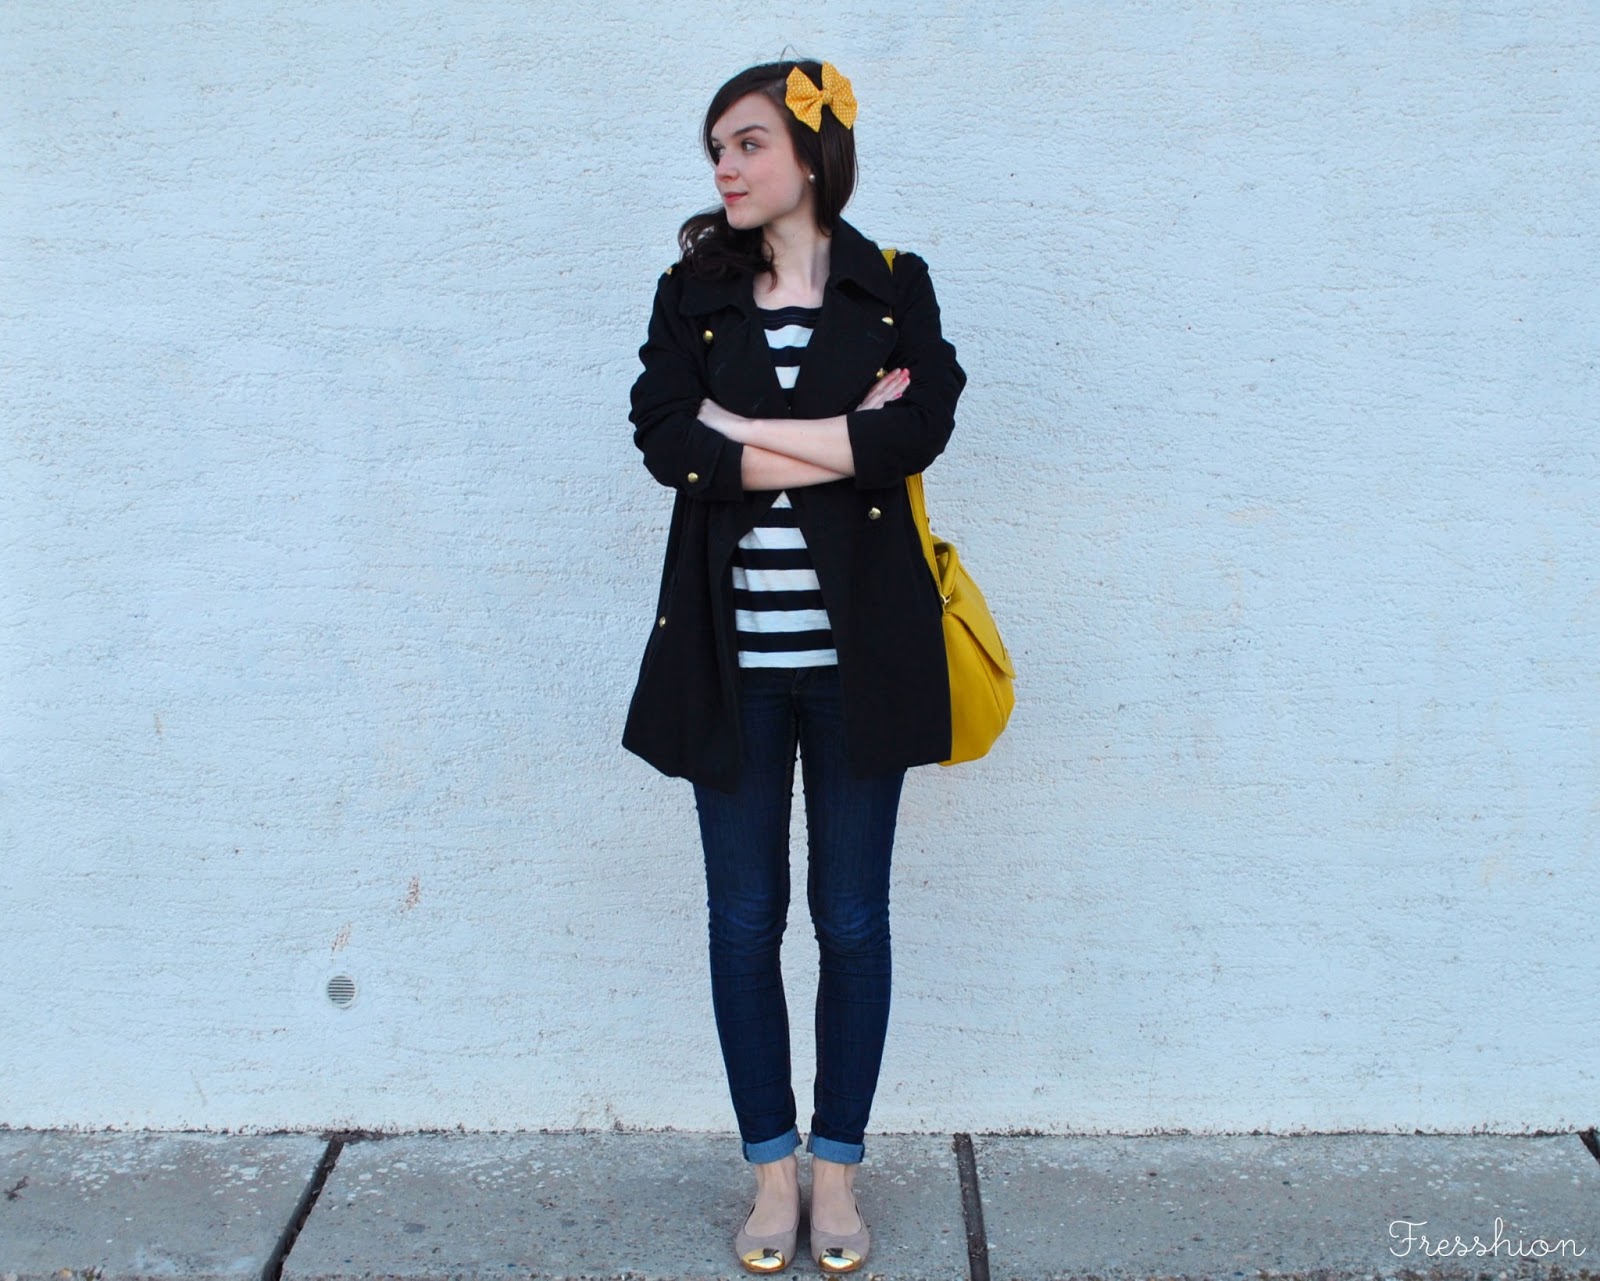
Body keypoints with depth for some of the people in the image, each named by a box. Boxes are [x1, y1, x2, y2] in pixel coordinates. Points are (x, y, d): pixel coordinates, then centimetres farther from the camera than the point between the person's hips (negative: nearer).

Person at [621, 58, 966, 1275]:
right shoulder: (694, 293, 7)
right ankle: (772, 1166, 24)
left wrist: (744, 429, -13)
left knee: (852, 919, 8)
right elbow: (664, 435, -10)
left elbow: (922, 426, -14)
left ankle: (838, 1165, 24)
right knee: (744, 919, 8)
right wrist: (845, 443, -13)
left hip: (859, 648, -1)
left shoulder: (895, 289, 4)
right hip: (734, 649, 1)